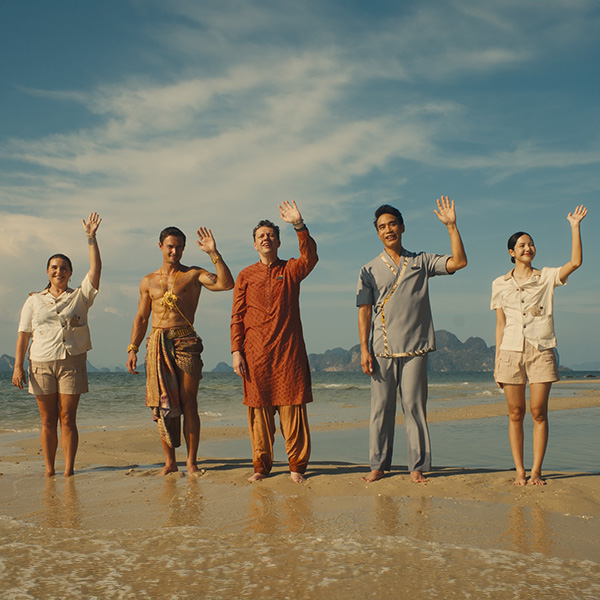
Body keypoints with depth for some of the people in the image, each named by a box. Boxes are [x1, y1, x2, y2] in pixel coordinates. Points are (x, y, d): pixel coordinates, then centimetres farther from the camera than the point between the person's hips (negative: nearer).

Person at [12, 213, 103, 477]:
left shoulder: (80, 297, 9)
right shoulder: (34, 301, 12)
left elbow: (96, 268, -3)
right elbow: (23, 335, 9)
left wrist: (91, 238, -9)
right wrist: (18, 366, 0)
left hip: (72, 363, -1)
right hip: (41, 364, 1)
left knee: (68, 418, -3)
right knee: (48, 420, 3)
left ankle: (69, 469, 0)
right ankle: (49, 470, 9)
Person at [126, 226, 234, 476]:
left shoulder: (193, 275, 6)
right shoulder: (148, 281, 16)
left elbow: (226, 284, -10)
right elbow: (141, 318, 18)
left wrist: (214, 253, -15)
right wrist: (132, 349, 10)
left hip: (185, 342, -3)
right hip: (157, 343, 3)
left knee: (188, 403, -4)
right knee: (162, 403, 2)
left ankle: (191, 461, 5)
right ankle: (169, 462, 10)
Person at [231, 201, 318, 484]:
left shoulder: (291, 269, 10)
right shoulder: (246, 275, 12)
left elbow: (310, 257, -13)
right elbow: (237, 317, 9)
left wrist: (299, 225, -25)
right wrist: (236, 351, -1)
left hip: (289, 351, -1)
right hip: (255, 352, 1)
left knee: (293, 407, -3)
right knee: (259, 409, 3)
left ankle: (297, 465, 6)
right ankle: (261, 466, 13)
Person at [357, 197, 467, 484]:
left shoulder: (421, 262, 10)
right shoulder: (370, 270, 9)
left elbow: (459, 262, 1)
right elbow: (364, 310, 4)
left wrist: (451, 226, -4)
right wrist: (364, 349, -3)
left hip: (415, 348, 0)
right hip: (382, 350, 0)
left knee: (414, 405, -1)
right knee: (381, 407, 0)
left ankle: (417, 467, 6)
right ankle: (378, 465, 9)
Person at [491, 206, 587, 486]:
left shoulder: (547, 277, 7)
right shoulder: (500, 284, 10)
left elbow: (576, 262, -11)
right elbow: (500, 324, 10)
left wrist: (575, 226, -12)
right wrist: (497, 361, 6)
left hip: (541, 352, -1)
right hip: (511, 351, 1)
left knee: (538, 412, -2)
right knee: (515, 413, 1)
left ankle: (536, 470, 7)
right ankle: (519, 471, 9)